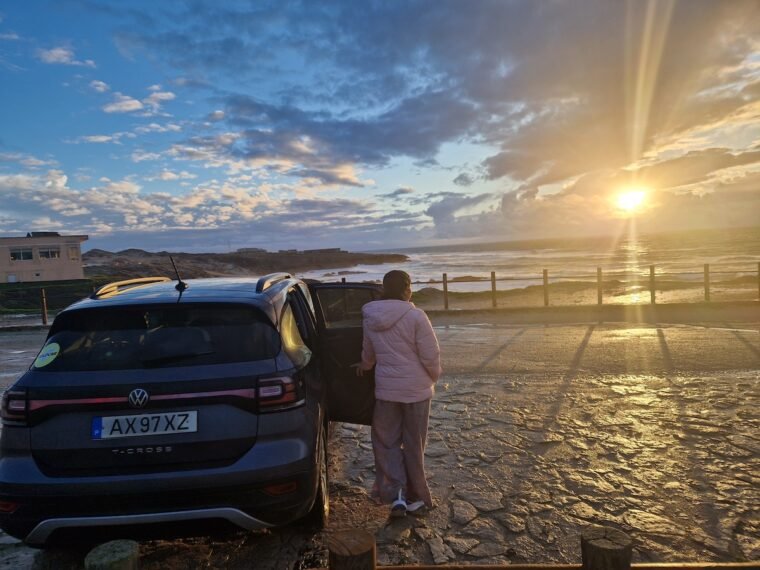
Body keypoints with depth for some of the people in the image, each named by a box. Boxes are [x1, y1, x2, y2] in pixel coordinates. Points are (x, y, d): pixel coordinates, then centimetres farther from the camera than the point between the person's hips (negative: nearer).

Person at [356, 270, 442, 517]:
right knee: (413, 445, 11)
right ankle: (416, 498, 24)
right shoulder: (416, 316, -16)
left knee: (387, 443, 15)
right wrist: (434, 377, 7)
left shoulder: (370, 318, -1)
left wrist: (364, 366, 36)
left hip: (385, 389, 3)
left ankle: (396, 495, 9)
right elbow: (431, 355, -13)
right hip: (416, 389, -2)